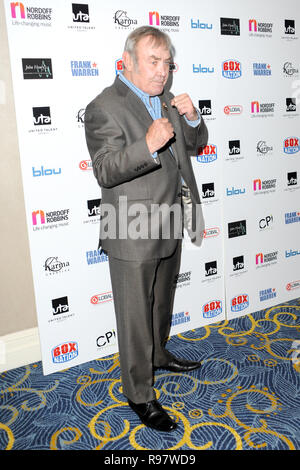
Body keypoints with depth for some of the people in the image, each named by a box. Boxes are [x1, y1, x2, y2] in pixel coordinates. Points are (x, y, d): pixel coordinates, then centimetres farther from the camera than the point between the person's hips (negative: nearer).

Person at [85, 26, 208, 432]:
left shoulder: (165, 100, 12)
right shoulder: (105, 108, -14)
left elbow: (195, 145, 16)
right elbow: (105, 171, -22)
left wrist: (192, 118, -5)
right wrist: (148, 145, -37)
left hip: (169, 228, 8)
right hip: (133, 235, -8)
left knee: (162, 302, 25)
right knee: (135, 316, 5)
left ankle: (158, 355, 49)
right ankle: (140, 395, 22)